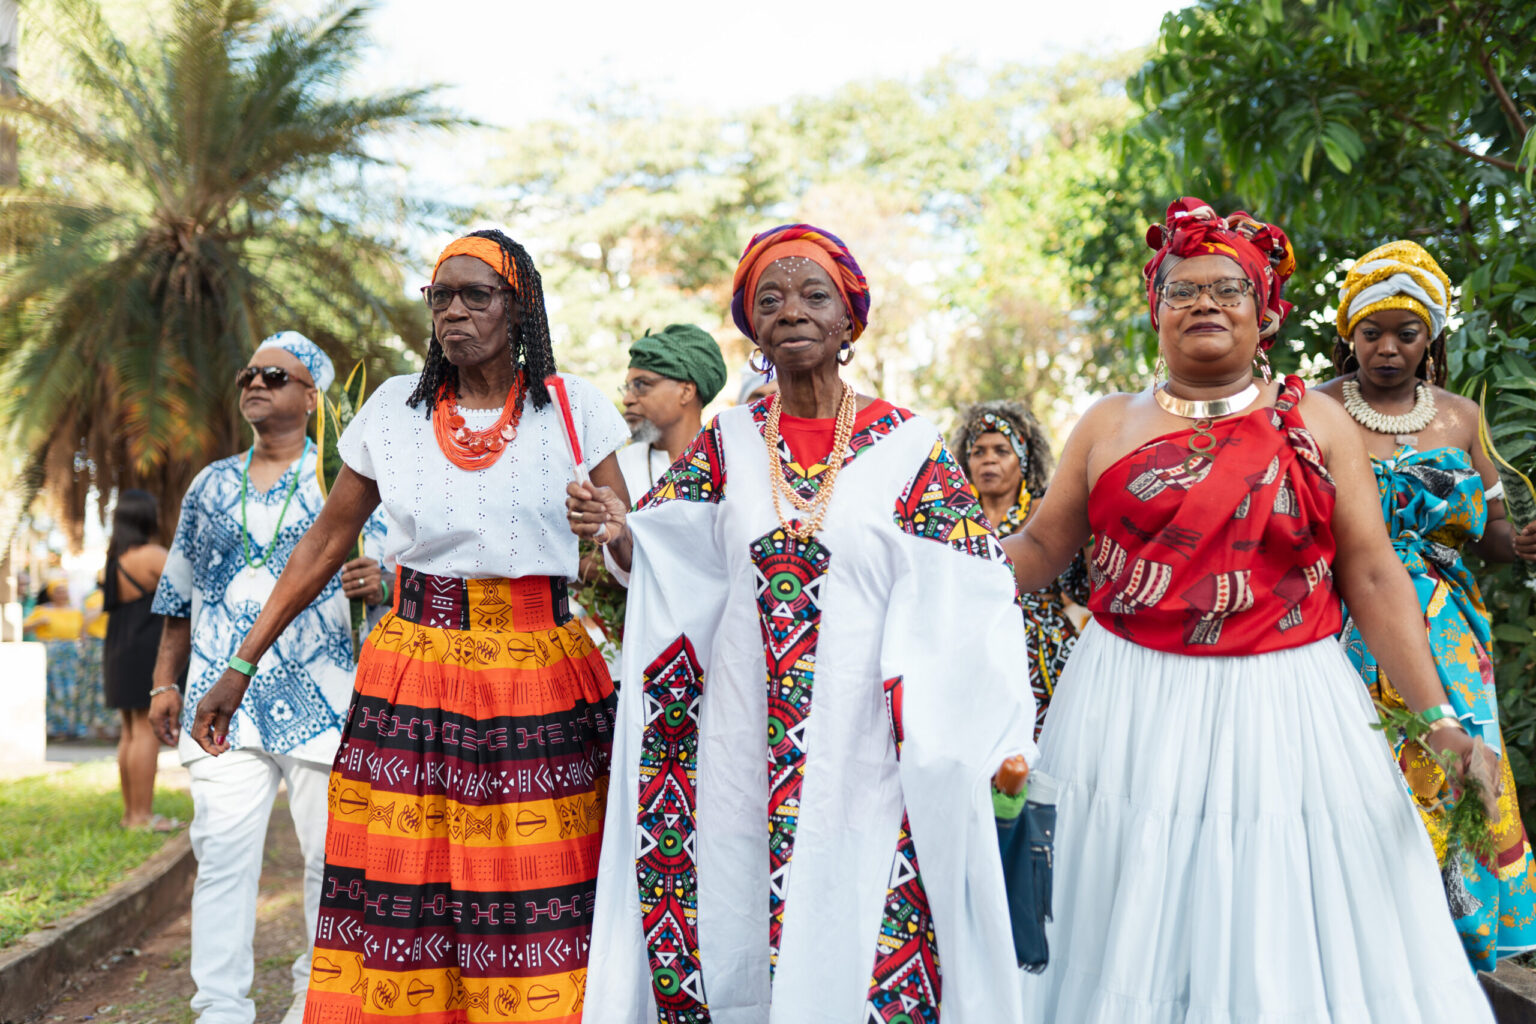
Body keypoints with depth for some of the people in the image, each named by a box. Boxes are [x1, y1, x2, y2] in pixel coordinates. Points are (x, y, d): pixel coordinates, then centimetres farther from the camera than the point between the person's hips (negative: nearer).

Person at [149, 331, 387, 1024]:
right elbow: (180, 594, 22)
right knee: (222, 849, -6)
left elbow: (387, 573, 3)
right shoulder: (211, 485, 18)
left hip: (323, 699, -2)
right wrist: (165, 682, 17)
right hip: (222, 699, 3)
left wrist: (376, 584, -20)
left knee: (332, 850, 0)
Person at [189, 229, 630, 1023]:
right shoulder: (393, 408, 8)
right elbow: (325, 544, 12)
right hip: (410, 679, 2)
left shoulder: (575, 409, 3)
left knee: (536, 910, -1)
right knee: (401, 900, 0)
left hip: (540, 679, -1)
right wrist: (240, 667, 10)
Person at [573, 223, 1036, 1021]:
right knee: (741, 917, 5)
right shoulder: (727, 441, 8)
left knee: (867, 919, -4)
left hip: (862, 736, -2)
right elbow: (662, 560, 8)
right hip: (745, 736, 2)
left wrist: (996, 735, -9)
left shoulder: (906, 445, 1)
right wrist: (615, 531, -14)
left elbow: (956, 597, 0)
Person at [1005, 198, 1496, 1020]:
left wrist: (1436, 720, -6)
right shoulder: (1110, 426, 8)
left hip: (1285, 711, -1)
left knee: (1285, 944, 2)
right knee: (1132, 945, 6)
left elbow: (1373, 578, 1)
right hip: (1132, 710, 1)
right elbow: (1040, 548, 12)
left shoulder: (1316, 424, 5)